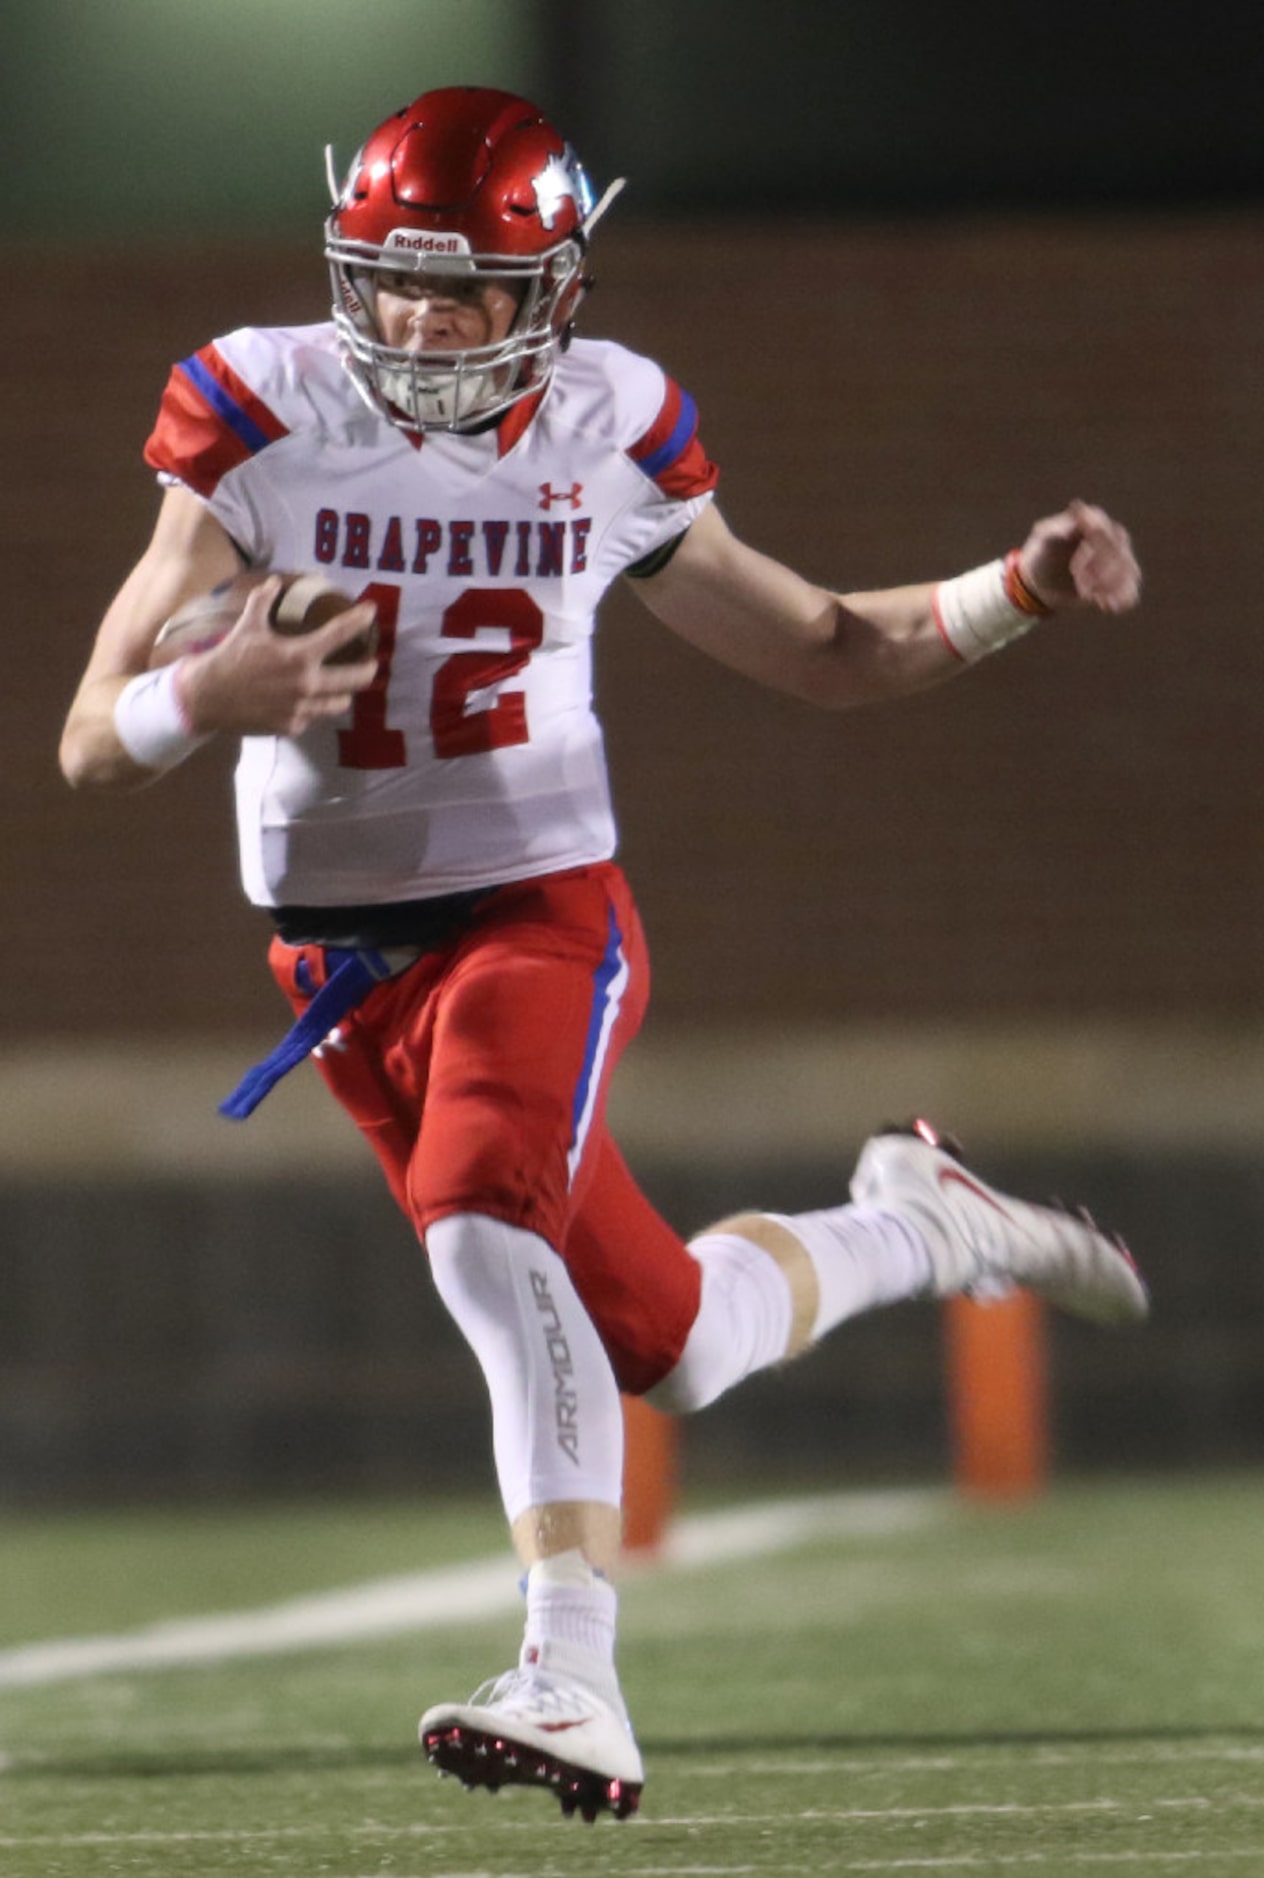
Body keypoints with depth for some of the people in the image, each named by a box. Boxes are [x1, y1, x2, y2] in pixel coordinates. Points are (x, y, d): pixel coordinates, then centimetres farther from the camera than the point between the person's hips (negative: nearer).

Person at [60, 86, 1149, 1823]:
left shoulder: (607, 437, -3)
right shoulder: (264, 426, -8)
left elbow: (827, 652, 12)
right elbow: (93, 748, -11)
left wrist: (1020, 589, -3)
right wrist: (216, 692, -34)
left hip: (536, 910, -2)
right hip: (343, 954, 2)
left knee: (484, 1226, -32)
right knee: (666, 1343, 8)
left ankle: (577, 1689, -37)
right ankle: (912, 1227, 38)